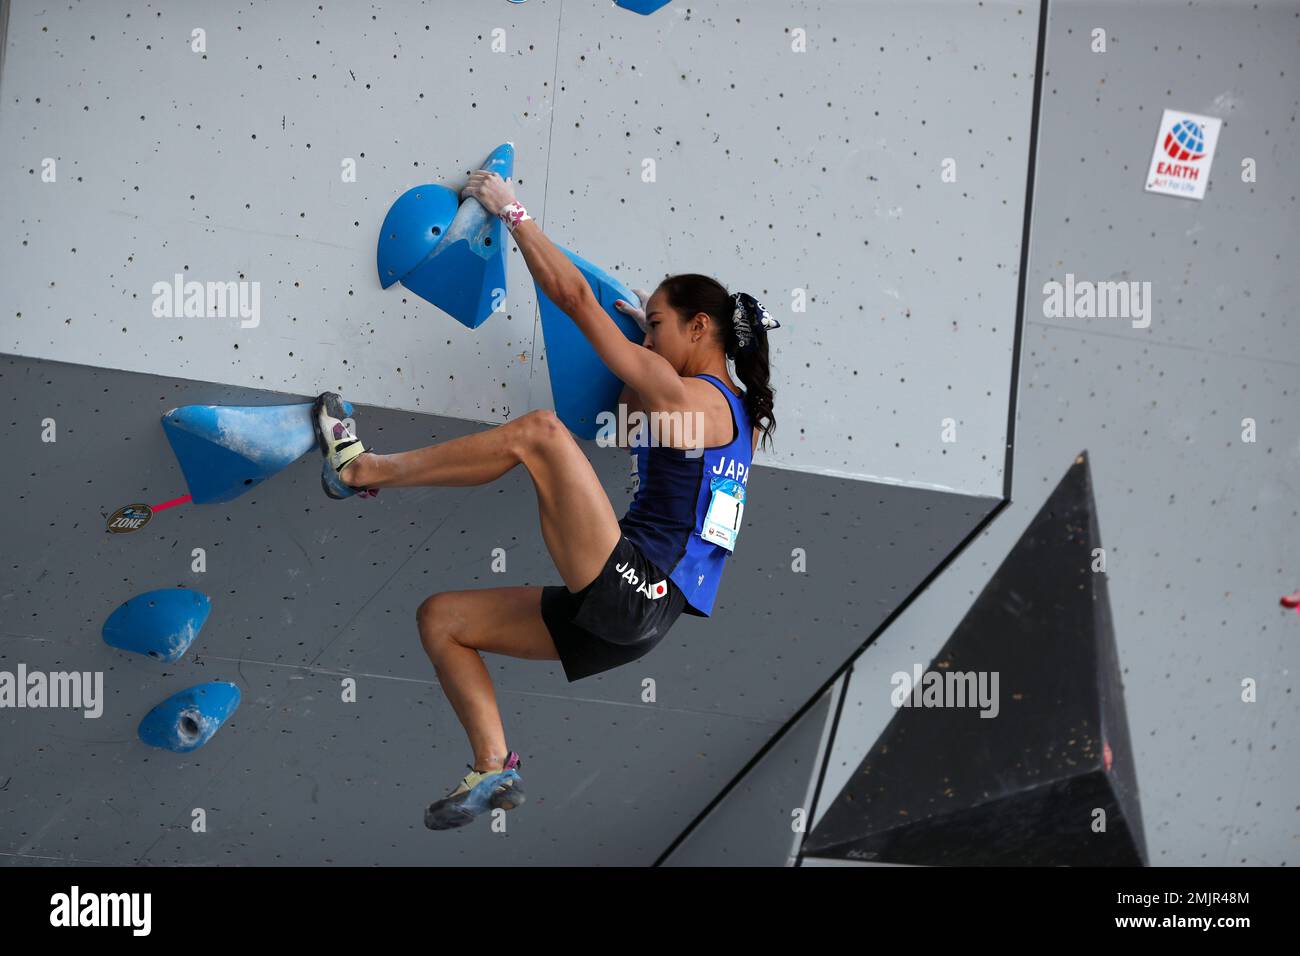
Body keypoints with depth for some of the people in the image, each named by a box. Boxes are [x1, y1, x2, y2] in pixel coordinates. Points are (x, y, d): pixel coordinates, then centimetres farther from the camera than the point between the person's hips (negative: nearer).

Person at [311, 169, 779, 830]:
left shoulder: (688, 396, -7)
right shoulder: (740, 413, 19)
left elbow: (574, 296, -7)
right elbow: (636, 426, 39)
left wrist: (512, 212, 2)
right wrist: (652, 335, 28)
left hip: (625, 588, -10)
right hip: (636, 612, 10)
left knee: (538, 431, -18)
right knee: (441, 618, 13)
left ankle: (364, 469, -9)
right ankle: (495, 769, 6)